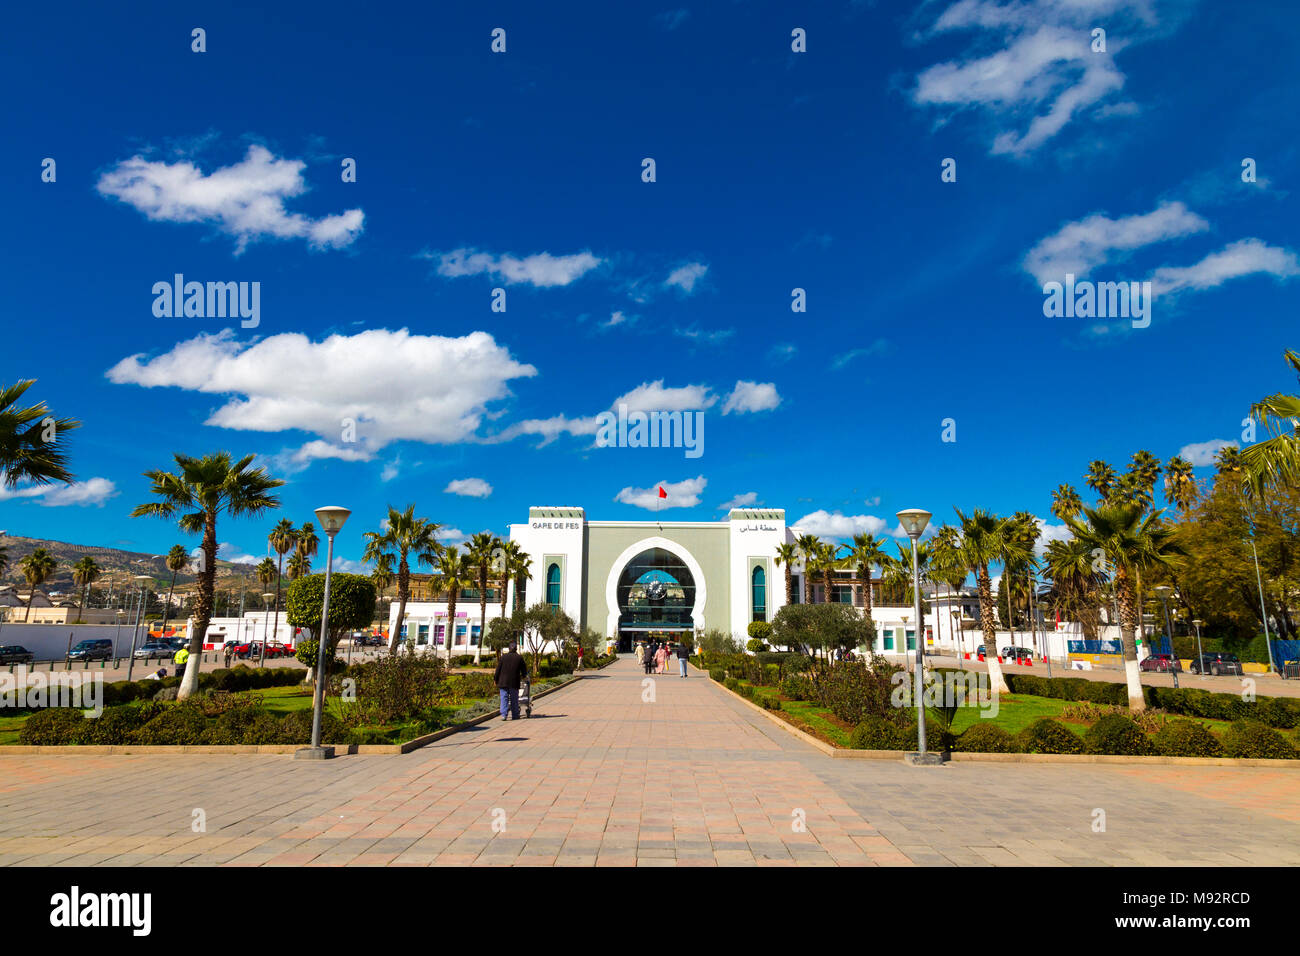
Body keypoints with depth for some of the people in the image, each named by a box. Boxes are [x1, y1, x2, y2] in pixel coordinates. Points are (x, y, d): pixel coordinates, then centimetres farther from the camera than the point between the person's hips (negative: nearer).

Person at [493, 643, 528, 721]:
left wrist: (495, 679, 9)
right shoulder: (520, 658, 3)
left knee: (504, 699, 1)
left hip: (503, 682, 0)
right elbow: (524, 670, 11)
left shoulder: (504, 657, 1)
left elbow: (498, 669, 0)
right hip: (514, 682, 0)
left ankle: (504, 715, -10)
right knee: (514, 700, 10)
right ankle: (515, 715, 14)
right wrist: (524, 676, 31)